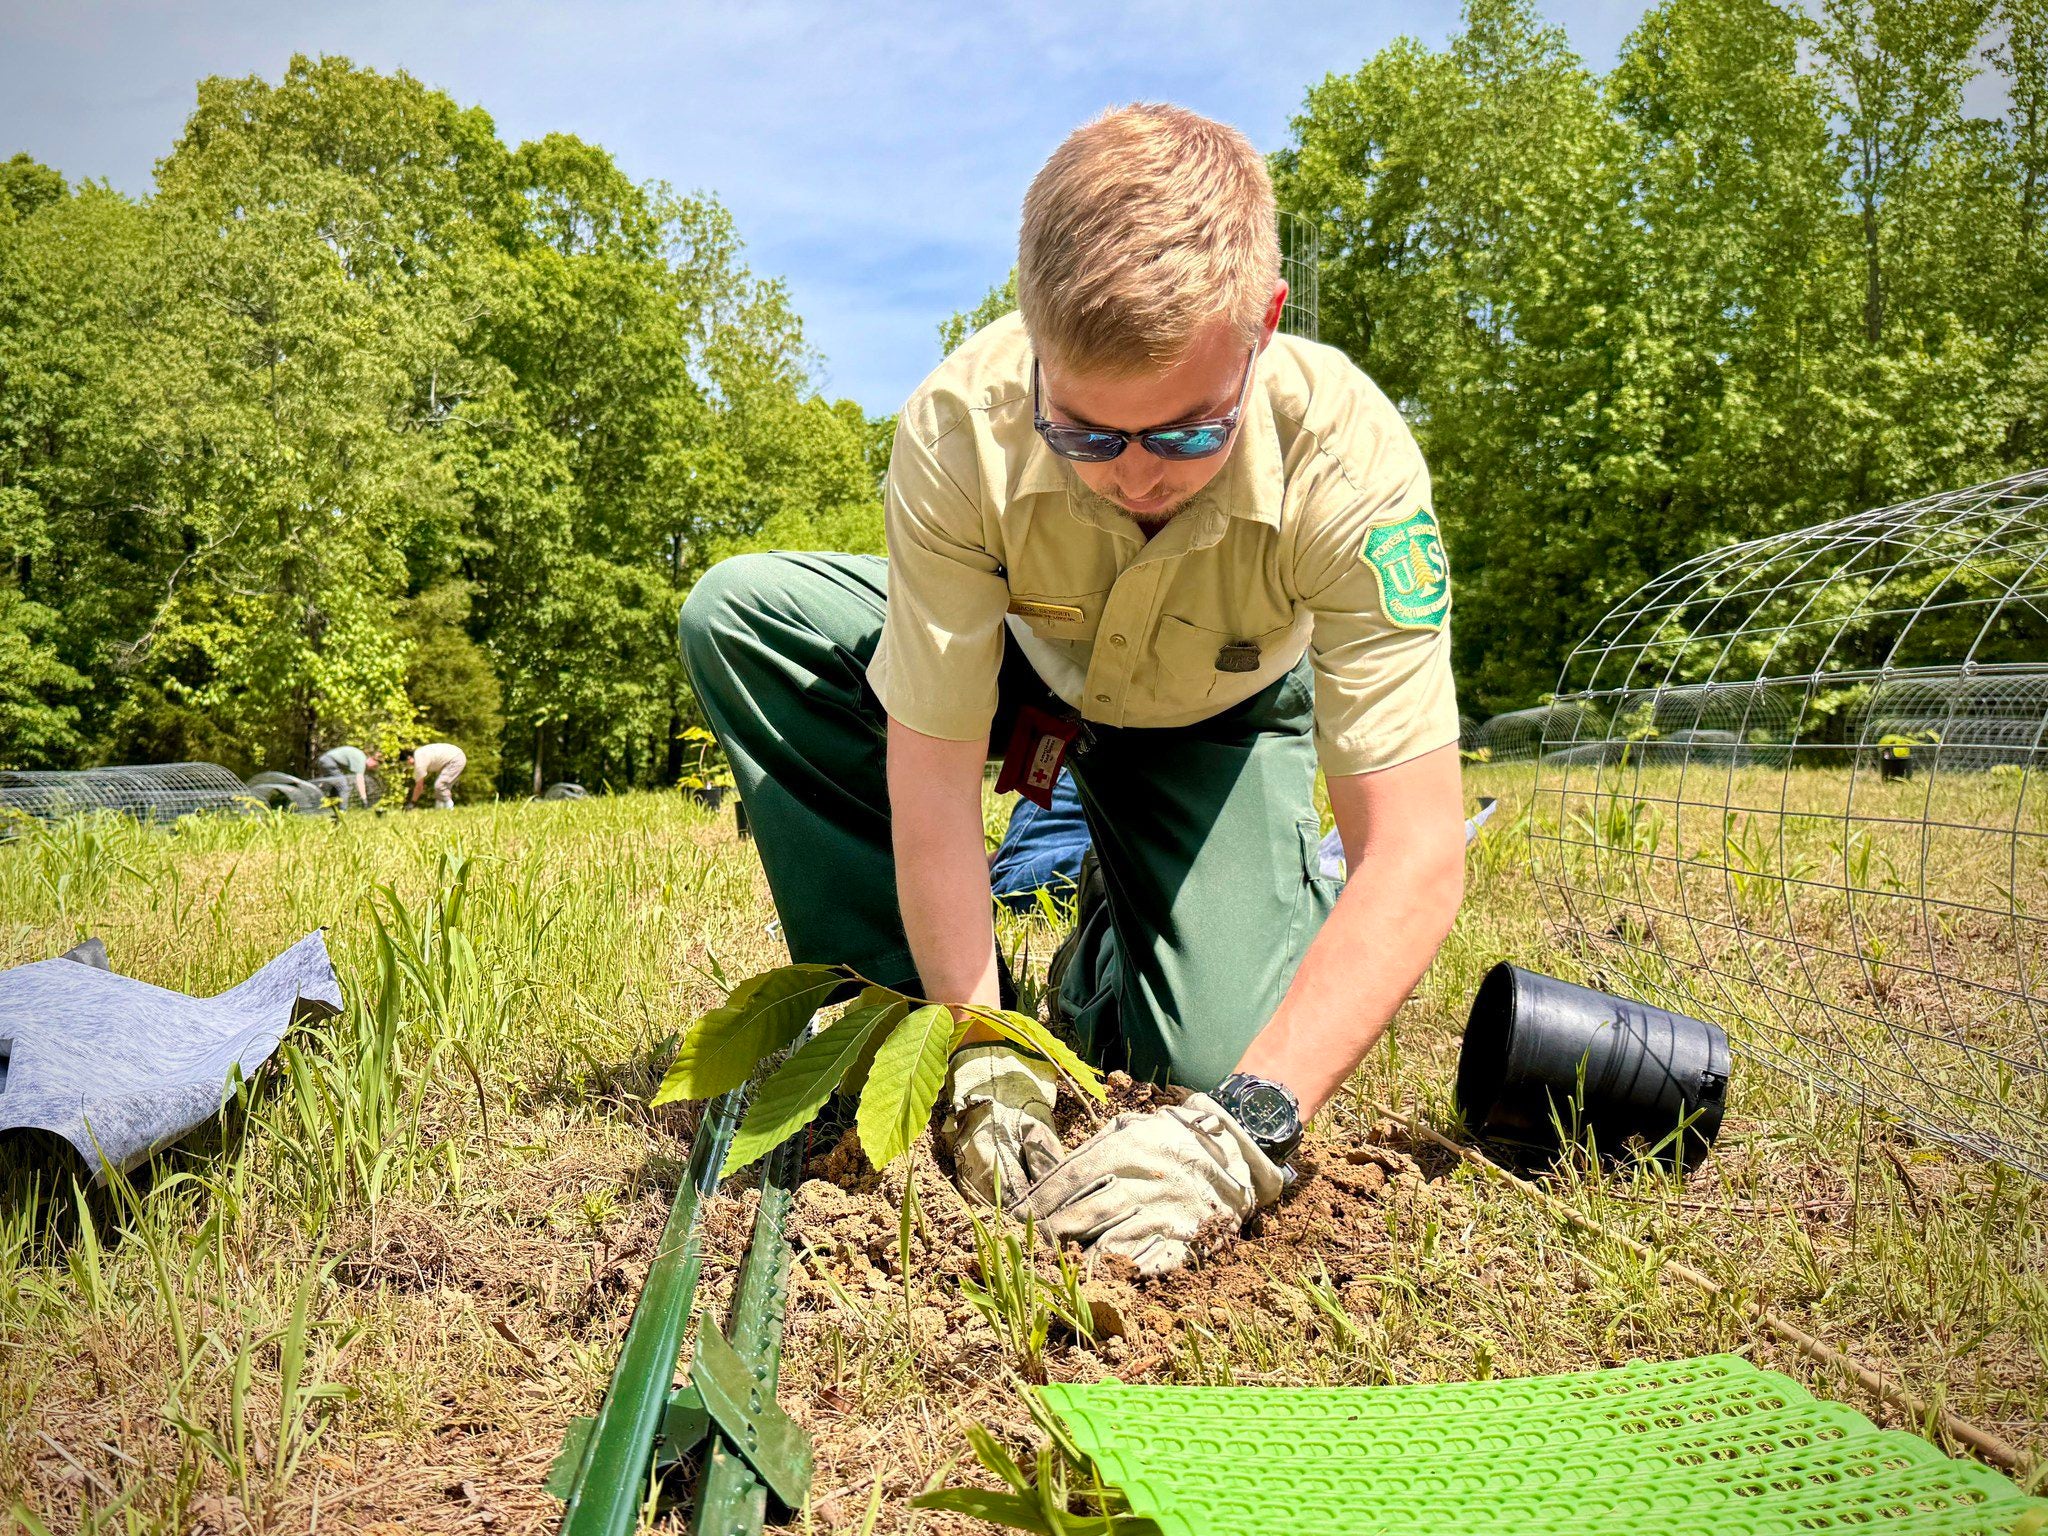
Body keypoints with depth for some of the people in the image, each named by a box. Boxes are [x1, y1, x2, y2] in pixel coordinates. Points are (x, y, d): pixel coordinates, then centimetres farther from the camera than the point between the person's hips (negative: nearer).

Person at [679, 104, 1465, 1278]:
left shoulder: (1349, 458, -36)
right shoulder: (961, 428, -34)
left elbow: (1417, 857, -38)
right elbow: (932, 774, -29)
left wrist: (1247, 1122, -48)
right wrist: (982, 1057, -36)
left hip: (1213, 719, -1)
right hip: (1016, 664, 2)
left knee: (1212, 1058, -24)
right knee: (738, 612, -22)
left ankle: (1117, 923, 14)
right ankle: (898, 995, -10)